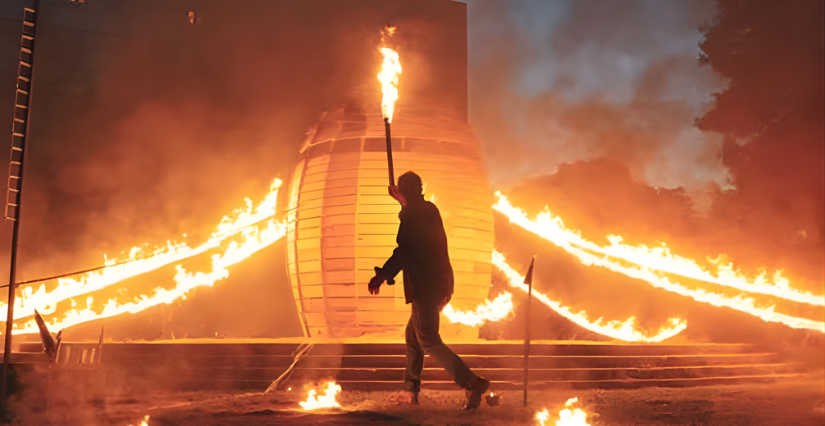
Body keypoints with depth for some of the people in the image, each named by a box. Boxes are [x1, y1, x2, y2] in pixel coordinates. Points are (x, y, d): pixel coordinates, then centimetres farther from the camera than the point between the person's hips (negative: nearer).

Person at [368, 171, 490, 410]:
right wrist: (402, 203, 49)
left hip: (425, 288, -9)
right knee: (413, 336, 20)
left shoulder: (411, 215, -13)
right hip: (440, 284, 9)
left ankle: (472, 383, -16)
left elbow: (403, 252, -21)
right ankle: (411, 389, 27)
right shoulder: (430, 209, 13)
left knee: (429, 342, -6)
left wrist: (381, 276, -16)